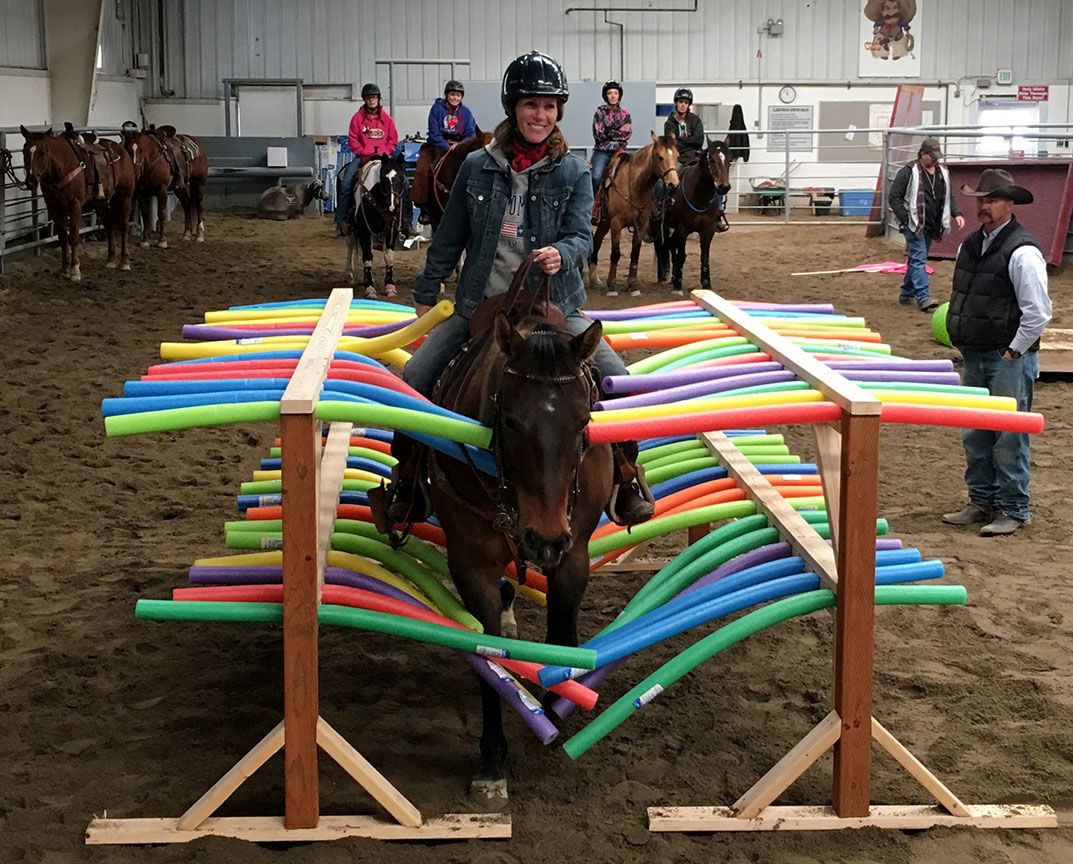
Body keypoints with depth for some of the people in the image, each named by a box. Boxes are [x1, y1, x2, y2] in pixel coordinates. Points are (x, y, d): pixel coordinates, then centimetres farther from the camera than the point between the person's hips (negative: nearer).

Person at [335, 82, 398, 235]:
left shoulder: (386, 118, 8)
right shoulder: (357, 118, 3)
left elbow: (393, 141, 8)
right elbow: (353, 141, 2)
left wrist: (383, 153, -8)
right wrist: (365, 154, -10)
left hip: (383, 156, 1)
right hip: (362, 156, -1)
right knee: (345, 183, -21)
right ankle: (341, 220, -12)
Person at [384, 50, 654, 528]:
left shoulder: (574, 172, -1)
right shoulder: (477, 166, 1)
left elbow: (581, 235, -7)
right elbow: (449, 238, 10)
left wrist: (561, 253, -31)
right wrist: (426, 293, 16)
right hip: (480, 305, 1)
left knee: (616, 379, -17)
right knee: (415, 375, -13)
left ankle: (624, 475, 8)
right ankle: (406, 475, 11)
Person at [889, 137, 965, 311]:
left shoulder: (942, 173, 12)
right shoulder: (909, 171, -8)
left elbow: (949, 197, 22)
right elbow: (894, 197, -8)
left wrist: (956, 214, 4)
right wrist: (906, 219, -14)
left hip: (930, 225, 7)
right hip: (913, 224, -7)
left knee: (917, 260, 13)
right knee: (919, 259, -15)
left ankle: (906, 295, 24)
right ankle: (923, 298, -22)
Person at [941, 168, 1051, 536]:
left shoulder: (1022, 252, -15)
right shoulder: (970, 245, 10)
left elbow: (1038, 312, -16)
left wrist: (1012, 353, -12)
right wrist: (962, 343, 15)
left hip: (1010, 360, -8)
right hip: (974, 356, 8)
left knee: (1009, 437, -3)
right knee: (974, 436, 13)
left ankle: (1013, 510, 8)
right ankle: (981, 502, 25)